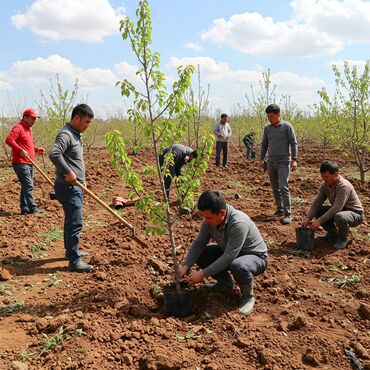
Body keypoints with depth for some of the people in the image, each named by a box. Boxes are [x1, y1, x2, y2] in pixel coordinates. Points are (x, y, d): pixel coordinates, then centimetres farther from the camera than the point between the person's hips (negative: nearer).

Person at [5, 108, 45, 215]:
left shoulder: (28, 129, 20)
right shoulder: (18, 128, -11)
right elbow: (9, 140, -24)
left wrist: (37, 149, 14)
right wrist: (20, 150, -29)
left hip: (29, 163, 10)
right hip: (21, 163, -10)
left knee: (26, 186, 12)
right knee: (28, 186, -13)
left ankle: (25, 209, 19)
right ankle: (33, 209, -13)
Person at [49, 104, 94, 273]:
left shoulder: (75, 135, 16)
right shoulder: (66, 134, -17)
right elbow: (54, 154, -33)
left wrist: (81, 179, 20)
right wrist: (68, 172, -27)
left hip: (75, 186, 10)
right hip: (69, 187, -10)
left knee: (71, 220, 21)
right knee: (75, 223, -8)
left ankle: (71, 250, 35)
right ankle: (74, 261, -2)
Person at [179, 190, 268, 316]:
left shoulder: (239, 223, -36)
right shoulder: (209, 221, -16)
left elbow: (229, 257, -36)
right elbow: (198, 244, -7)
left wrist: (203, 274, -34)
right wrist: (186, 266, -20)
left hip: (255, 256, -7)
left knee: (237, 266, -39)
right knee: (200, 255, -10)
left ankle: (248, 295, -7)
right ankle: (225, 282, 12)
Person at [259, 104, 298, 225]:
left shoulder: (287, 127, -5)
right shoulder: (267, 128, 9)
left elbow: (294, 143, -6)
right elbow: (264, 144, 18)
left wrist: (294, 159, -12)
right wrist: (261, 159, 14)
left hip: (283, 162, -5)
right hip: (271, 163, 5)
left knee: (283, 188, -12)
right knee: (275, 188, 10)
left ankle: (288, 214, -8)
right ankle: (279, 210, 22)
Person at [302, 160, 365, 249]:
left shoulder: (344, 187, -30)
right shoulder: (325, 185, -7)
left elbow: (336, 208, -35)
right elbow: (316, 203, -7)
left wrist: (319, 221, -35)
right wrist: (308, 218, -22)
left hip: (355, 214, -7)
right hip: (339, 211, 8)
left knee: (339, 217, -39)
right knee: (317, 210, -9)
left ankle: (343, 238, -7)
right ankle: (333, 232, 11)